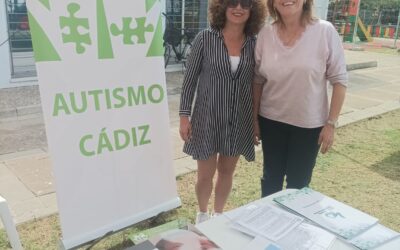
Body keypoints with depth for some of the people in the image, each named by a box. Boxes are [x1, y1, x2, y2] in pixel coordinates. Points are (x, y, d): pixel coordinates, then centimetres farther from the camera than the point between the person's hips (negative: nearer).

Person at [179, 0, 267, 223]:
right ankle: (203, 214, 38)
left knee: (227, 172, 16)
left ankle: (218, 214, 40)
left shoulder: (255, 43, -1)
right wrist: (184, 115, -6)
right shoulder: (205, 38, -7)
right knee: (205, 174, 9)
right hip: (208, 118, -2)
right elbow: (190, 79, -4)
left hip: (239, 121, 2)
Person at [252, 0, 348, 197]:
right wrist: (254, 118, 4)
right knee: (271, 177, 18)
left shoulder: (325, 31, -12)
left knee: (298, 183, 13)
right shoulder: (265, 33, -4)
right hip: (271, 120, 2)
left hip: (309, 123, -2)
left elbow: (339, 79, -8)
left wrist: (331, 123, -10)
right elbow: (258, 79, 3)